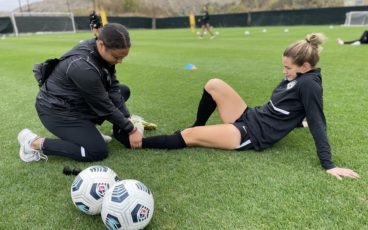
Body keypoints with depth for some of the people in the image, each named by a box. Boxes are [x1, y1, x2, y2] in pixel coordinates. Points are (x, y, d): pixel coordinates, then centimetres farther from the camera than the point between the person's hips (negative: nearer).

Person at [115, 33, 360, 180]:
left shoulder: (308, 85, -16)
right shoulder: (294, 78, 9)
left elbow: (318, 125, -18)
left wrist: (329, 165, -17)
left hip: (253, 135, -8)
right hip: (249, 117, 8)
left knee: (188, 136, -12)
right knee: (214, 85, -4)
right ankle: (198, 128, 13)